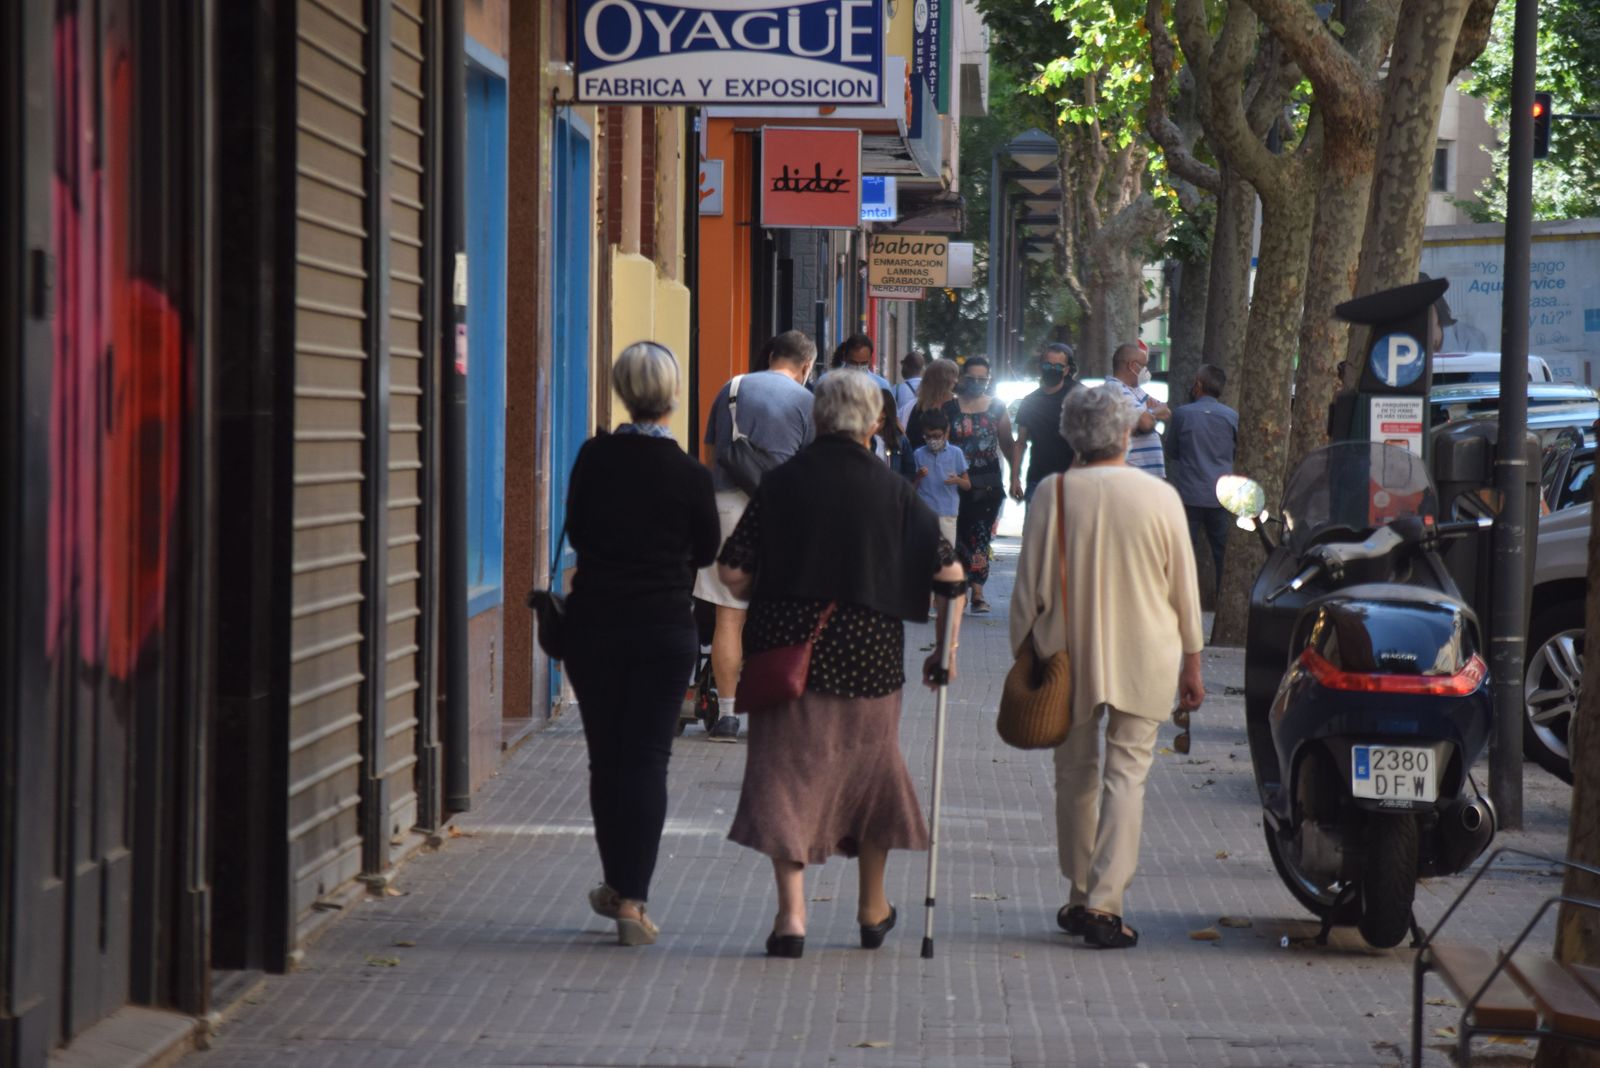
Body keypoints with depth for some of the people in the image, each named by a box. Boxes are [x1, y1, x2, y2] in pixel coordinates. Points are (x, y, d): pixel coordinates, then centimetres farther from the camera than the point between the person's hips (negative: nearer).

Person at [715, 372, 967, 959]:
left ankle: (791, 912, -8)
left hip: (786, 647, -1)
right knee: (869, 769, 18)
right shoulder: (893, 490, 0)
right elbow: (949, 571, -2)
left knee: (787, 773, 3)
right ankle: (873, 909, 31)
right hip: (869, 654, 1)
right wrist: (946, 647, 10)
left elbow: (732, 571, -4)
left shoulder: (781, 482, -1)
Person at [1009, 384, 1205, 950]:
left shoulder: (1052, 494, -6)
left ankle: (1080, 897, 23)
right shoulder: (1160, 496, -5)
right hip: (1144, 659, -1)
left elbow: (1030, 586, -1)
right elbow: (1184, 588, 2)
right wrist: (1191, 661, 13)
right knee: (1126, 776, 0)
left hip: (1069, 655, 1)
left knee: (1075, 775, 14)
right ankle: (1105, 903, -10)